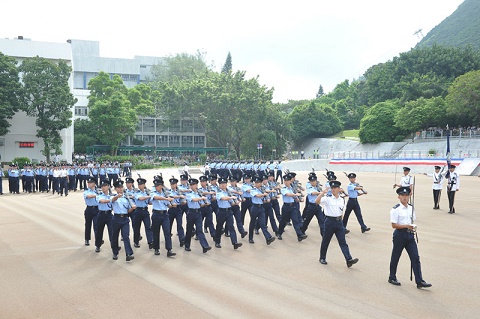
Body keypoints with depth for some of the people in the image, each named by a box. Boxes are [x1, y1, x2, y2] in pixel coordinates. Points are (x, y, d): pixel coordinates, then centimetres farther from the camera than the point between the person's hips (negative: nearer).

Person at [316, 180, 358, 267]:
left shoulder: (342, 200, 8)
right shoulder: (327, 199, -8)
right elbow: (317, 201, -24)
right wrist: (323, 192, -30)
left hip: (339, 222, 4)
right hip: (330, 221, -3)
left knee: (343, 241, -2)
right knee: (325, 241, 8)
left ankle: (349, 260, -9)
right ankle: (322, 258, 25)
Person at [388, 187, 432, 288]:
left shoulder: (411, 208, 9)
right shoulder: (395, 209, -12)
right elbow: (394, 225, -15)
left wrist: (413, 227, 2)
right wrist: (406, 226, -22)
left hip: (410, 235, 5)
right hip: (400, 234, -5)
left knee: (415, 257, -1)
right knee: (395, 257, 8)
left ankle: (419, 281, 1)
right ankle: (392, 278, 25)